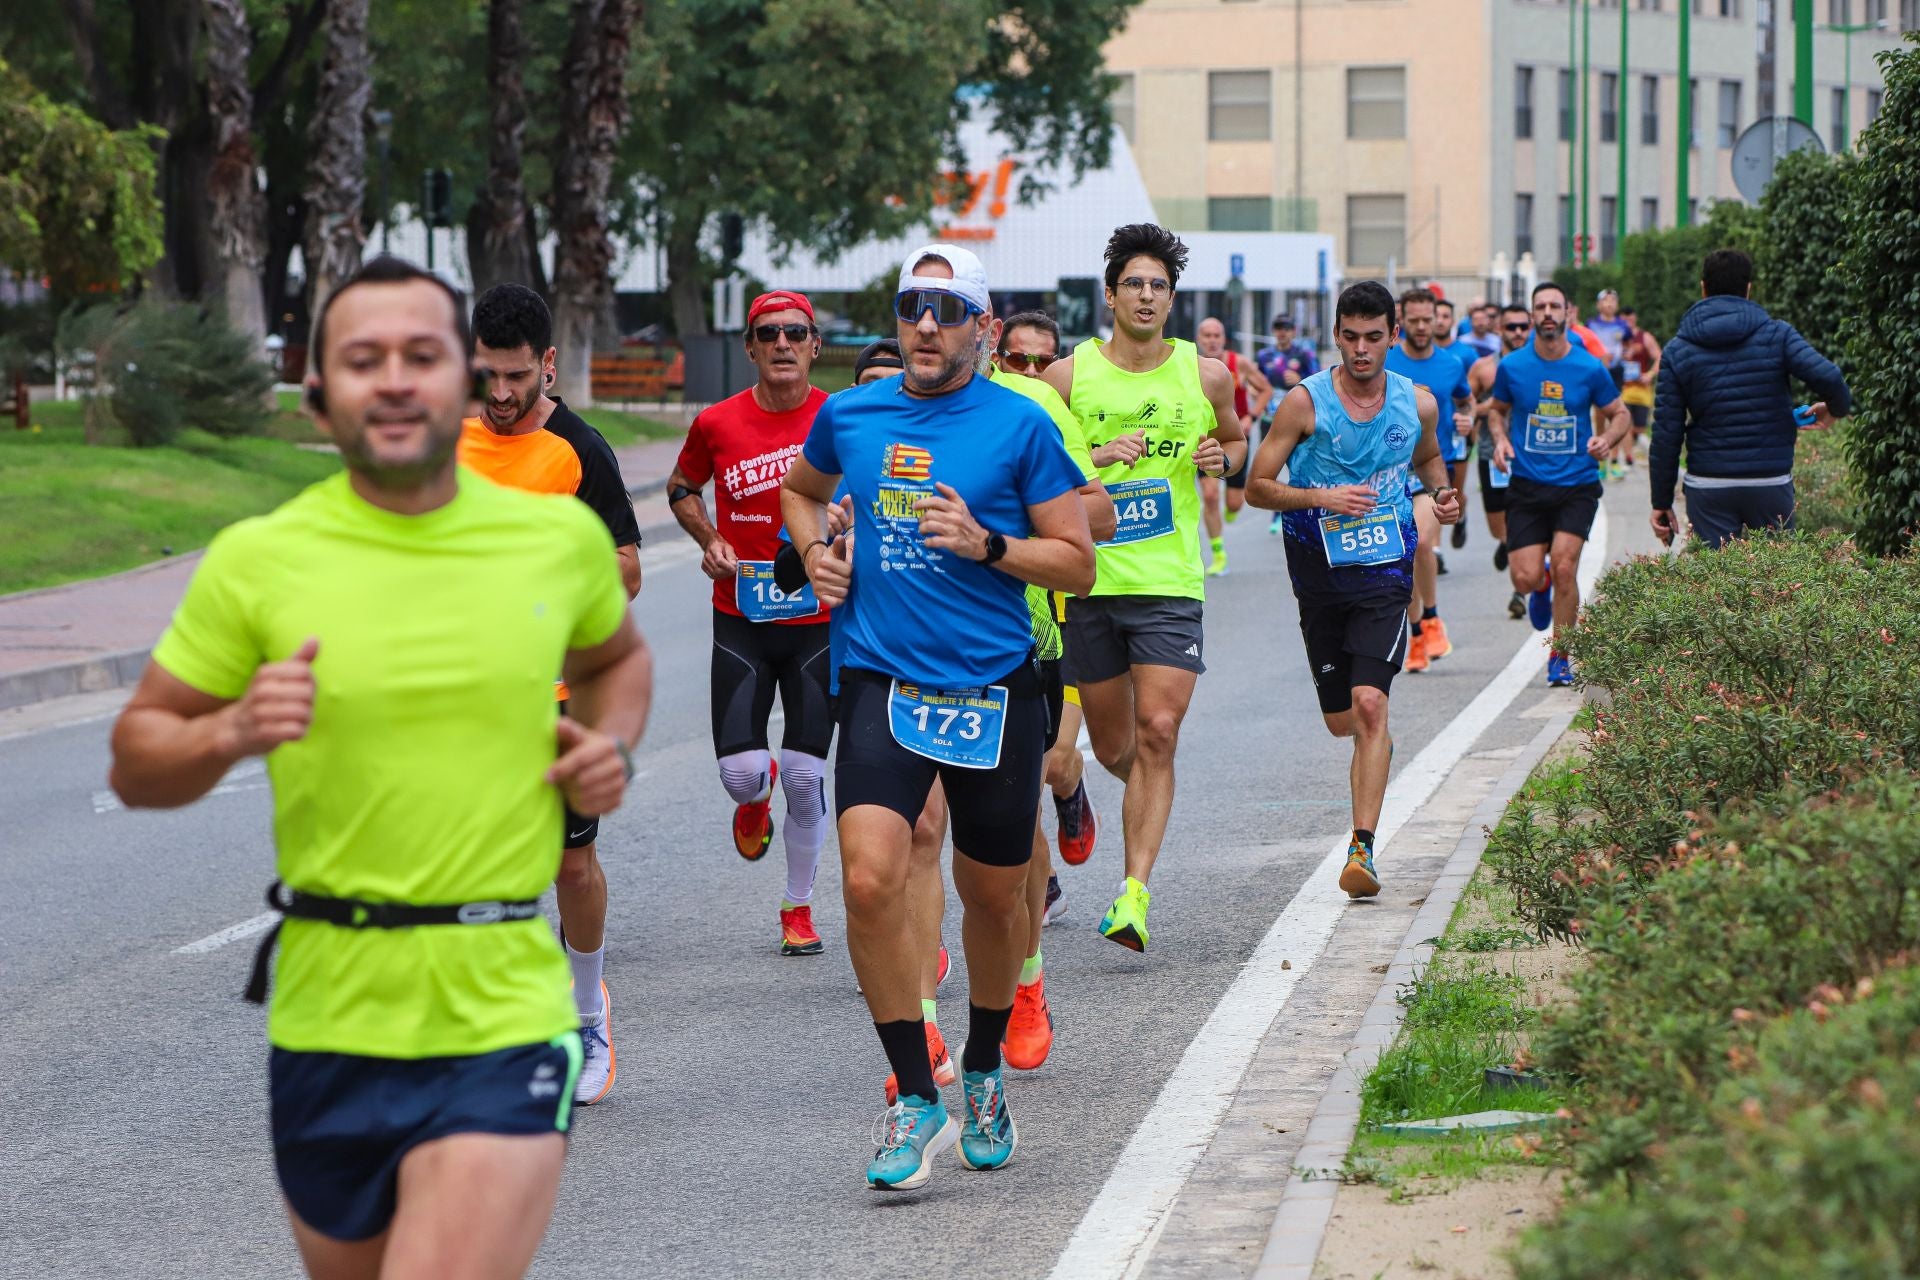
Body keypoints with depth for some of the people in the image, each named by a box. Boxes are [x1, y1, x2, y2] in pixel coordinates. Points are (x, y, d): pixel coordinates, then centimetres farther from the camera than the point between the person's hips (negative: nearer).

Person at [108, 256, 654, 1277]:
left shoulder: (561, 536, 2)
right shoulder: (257, 560, -2)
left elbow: (616, 657, 25)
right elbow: (135, 760, 5)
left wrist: (613, 745, 4)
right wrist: (231, 734, -15)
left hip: (504, 1023, -1)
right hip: (327, 1018, 1)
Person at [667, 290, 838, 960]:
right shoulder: (717, 422, -3)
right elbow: (681, 488, 16)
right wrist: (710, 540, -1)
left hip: (819, 620, 0)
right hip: (740, 620, 0)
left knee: (804, 775, 0)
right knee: (740, 772, -10)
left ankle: (799, 906, 20)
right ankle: (755, 798, 30)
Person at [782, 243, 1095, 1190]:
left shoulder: (1020, 426, -3)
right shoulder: (849, 416, 7)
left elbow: (1077, 562, -2)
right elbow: (802, 488, 29)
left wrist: (986, 543, -16)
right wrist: (815, 552, 10)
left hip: (994, 690, -1)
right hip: (881, 683, 1)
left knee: (993, 898, 12)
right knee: (869, 879, -18)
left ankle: (982, 1075, 38)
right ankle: (917, 1099, -6)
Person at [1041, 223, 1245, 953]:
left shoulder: (1205, 375, 5)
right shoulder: (1069, 375, 1)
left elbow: (1237, 440, 22)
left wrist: (1222, 459, -1)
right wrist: (1096, 455, -11)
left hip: (1171, 582, -1)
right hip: (1089, 579, 1)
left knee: (1157, 733, -14)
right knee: (1112, 745, 9)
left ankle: (1134, 894, -14)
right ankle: (1147, 795, 45)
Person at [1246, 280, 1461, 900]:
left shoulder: (1418, 403, 1)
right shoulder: (1305, 402, -7)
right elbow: (1257, 487, -4)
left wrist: (1441, 492, 3)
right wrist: (1322, 497, -19)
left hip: (1385, 574, -1)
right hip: (1320, 571, 1)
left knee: (1369, 704, -19)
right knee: (1341, 720, 11)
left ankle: (1362, 848, -20)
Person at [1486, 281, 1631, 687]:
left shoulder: (1590, 369, -3)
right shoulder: (1512, 367, 0)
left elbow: (1619, 414, 10)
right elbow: (1496, 409, 18)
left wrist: (1607, 439, -11)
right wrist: (1500, 439, -3)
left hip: (1577, 485, -1)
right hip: (1526, 485, 1)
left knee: (1564, 566, -15)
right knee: (1525, 579, -6)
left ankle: (1560, 657, 2)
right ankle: (1543, 585, 35)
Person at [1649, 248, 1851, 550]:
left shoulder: (1677, 351, 2)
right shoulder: (1777, 335, -1)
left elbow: (1666, 434, 0)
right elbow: (1827, 376, -15)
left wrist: (1661, 502, 6)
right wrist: (1837, 408, 9)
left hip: (1709, 490, 0)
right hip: (1772, 484, 0)